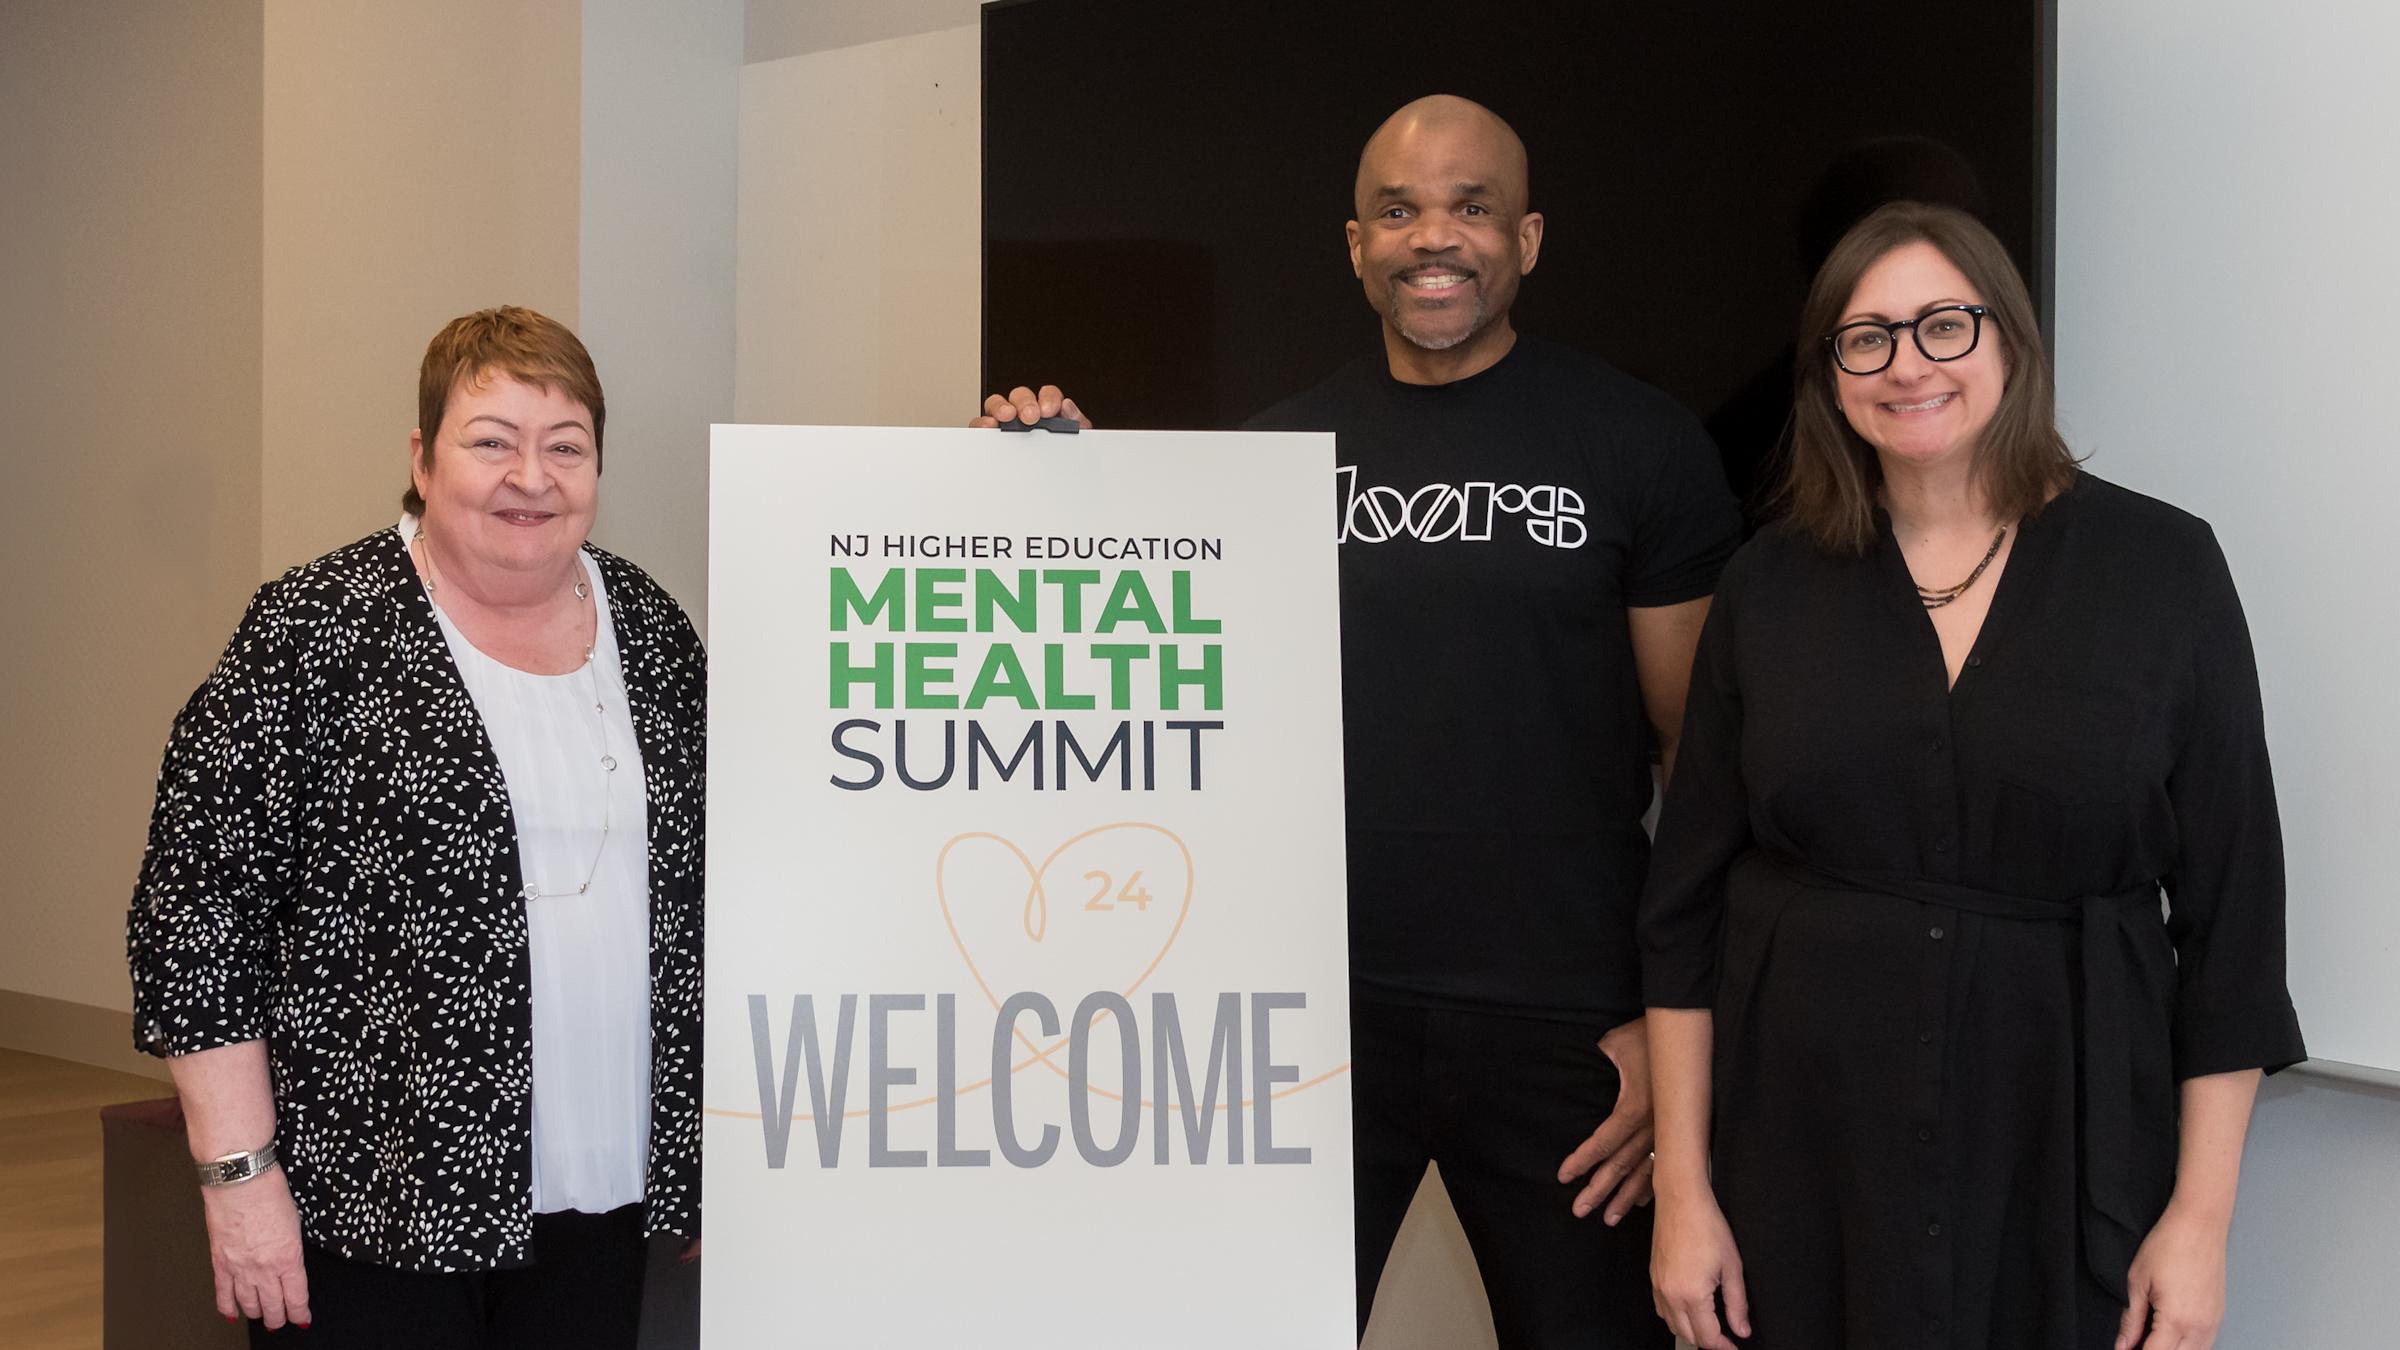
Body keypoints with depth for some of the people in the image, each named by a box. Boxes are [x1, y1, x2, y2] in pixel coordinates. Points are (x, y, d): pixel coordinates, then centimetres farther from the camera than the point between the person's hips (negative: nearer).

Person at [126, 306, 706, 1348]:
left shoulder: (652, 628, 6)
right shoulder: (314, 635, -9)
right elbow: (199, 904, -9)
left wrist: (704, 1147, 14)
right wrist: (239, 1174, -13)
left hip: (602, 1191, 5)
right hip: (375, 1203, -4)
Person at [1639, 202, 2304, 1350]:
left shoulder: (2161, 566, -2)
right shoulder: (1771, 586, 2)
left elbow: (2230, 901, -2)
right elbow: (1686, 899, 3)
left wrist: (2202, 1213, -5)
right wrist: (1683, 1189, -1)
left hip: (2065, 1145, -1)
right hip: (1803, 1152, 1)